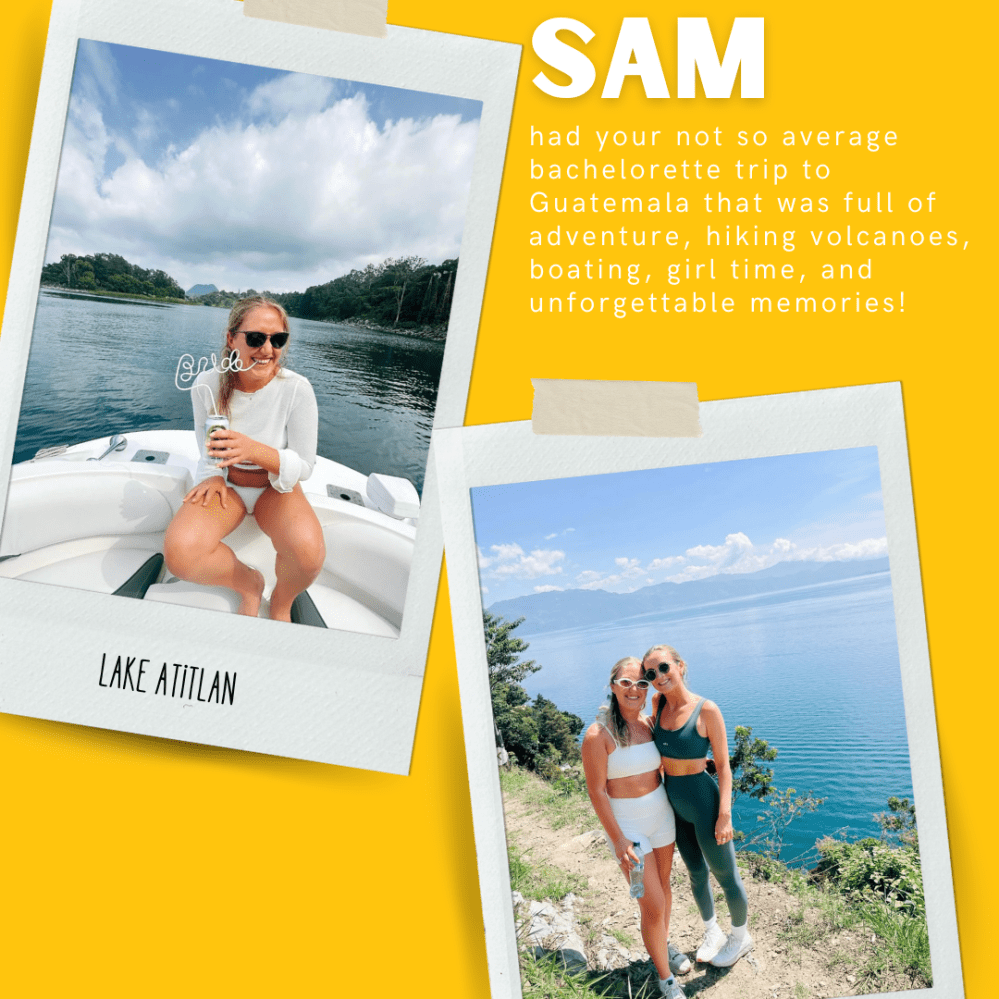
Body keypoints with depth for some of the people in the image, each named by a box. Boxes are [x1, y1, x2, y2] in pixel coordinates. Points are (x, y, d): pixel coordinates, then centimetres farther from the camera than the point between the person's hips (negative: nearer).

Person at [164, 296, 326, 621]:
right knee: (179, 553, -29)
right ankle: (248, 583, 4)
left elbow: (304, 466, -15)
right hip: (225, 483, 2)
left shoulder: (297, 389, -20)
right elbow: (208, 446, 6)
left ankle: (281, 603, 3)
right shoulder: (207, 385, -12)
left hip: (276, 488, -1)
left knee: (308, 552, -34)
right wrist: (213, 475, -16)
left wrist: (256, 451, -33)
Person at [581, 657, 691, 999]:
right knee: (653, 907, -2)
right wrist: (618, 839, -18)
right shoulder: (598, 734, -21)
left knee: (663, 886, 23)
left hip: (661, 816, 6)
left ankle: (664, 946, 49)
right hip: (627, 825, -6)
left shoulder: (648, 724, -3)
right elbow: (597, 791, -18)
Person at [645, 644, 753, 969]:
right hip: (674, 803, 5)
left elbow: (723, 765, -14)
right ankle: (712, 933, 46)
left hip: (703, 801, -5)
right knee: (696, 872, 23)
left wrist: (725, 815, -18)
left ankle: (741, 937, 39)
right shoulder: (658, 702, -6)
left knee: (726, 876, 13)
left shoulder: (706, 710, -19)